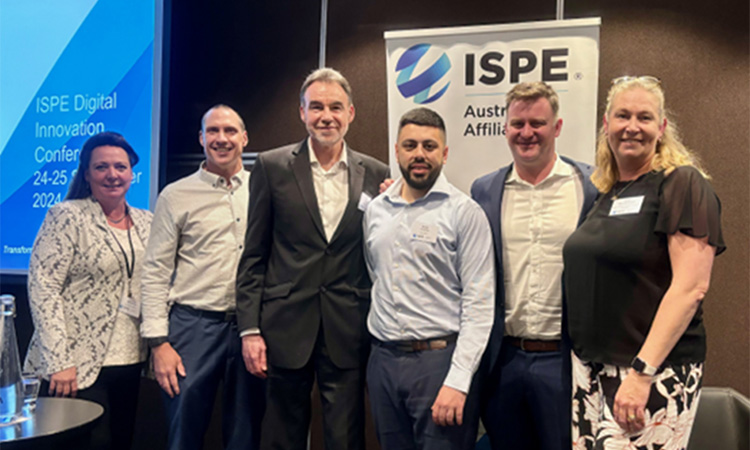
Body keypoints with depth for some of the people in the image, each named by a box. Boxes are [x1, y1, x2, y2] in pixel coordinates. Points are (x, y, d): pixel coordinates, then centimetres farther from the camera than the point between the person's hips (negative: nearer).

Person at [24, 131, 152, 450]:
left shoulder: (146, 223, 10)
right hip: (79, 366, -5)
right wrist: (59, 361, -17)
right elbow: (43, 289, -11)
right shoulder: (67, 216, -5)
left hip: (129, 364, 5)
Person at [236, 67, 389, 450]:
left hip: (348, 333, 1)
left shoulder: (375, 174, 3)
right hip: (286, 328, -1)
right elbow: (254, 255, 0)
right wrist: (250, 329, -4)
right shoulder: (272, 166, -1)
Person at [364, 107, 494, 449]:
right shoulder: (376, 210, 10)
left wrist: (458, 380, -17)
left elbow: (479, 303, -11)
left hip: (439, 359, -5)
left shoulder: (464, 212, -6)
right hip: (382, 359, 5)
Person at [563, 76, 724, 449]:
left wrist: (642, 371, -21)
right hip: (589, 368, 6)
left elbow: (690, 288, -16)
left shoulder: (681, 184, -7)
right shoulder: (605, 194, 13)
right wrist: (580, 356, 11)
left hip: (653, 371, -6)